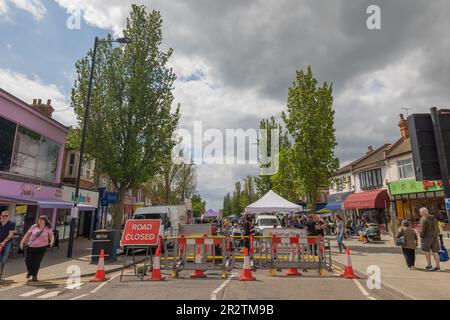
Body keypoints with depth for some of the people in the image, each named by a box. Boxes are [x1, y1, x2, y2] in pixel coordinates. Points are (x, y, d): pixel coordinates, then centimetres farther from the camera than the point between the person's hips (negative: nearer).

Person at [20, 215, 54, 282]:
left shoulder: (48, 229, -1)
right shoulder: (34, 227, 4)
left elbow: (51, 236, 1)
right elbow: (27, 234, 9)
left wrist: (51, 242, -18)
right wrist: (22, 242, 4)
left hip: (41, 247, -2)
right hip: (31, 246, 3)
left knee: (37, 262, 1)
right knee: (27, 260, 6)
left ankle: (34, 276, 22)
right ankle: (30, 271, 39)